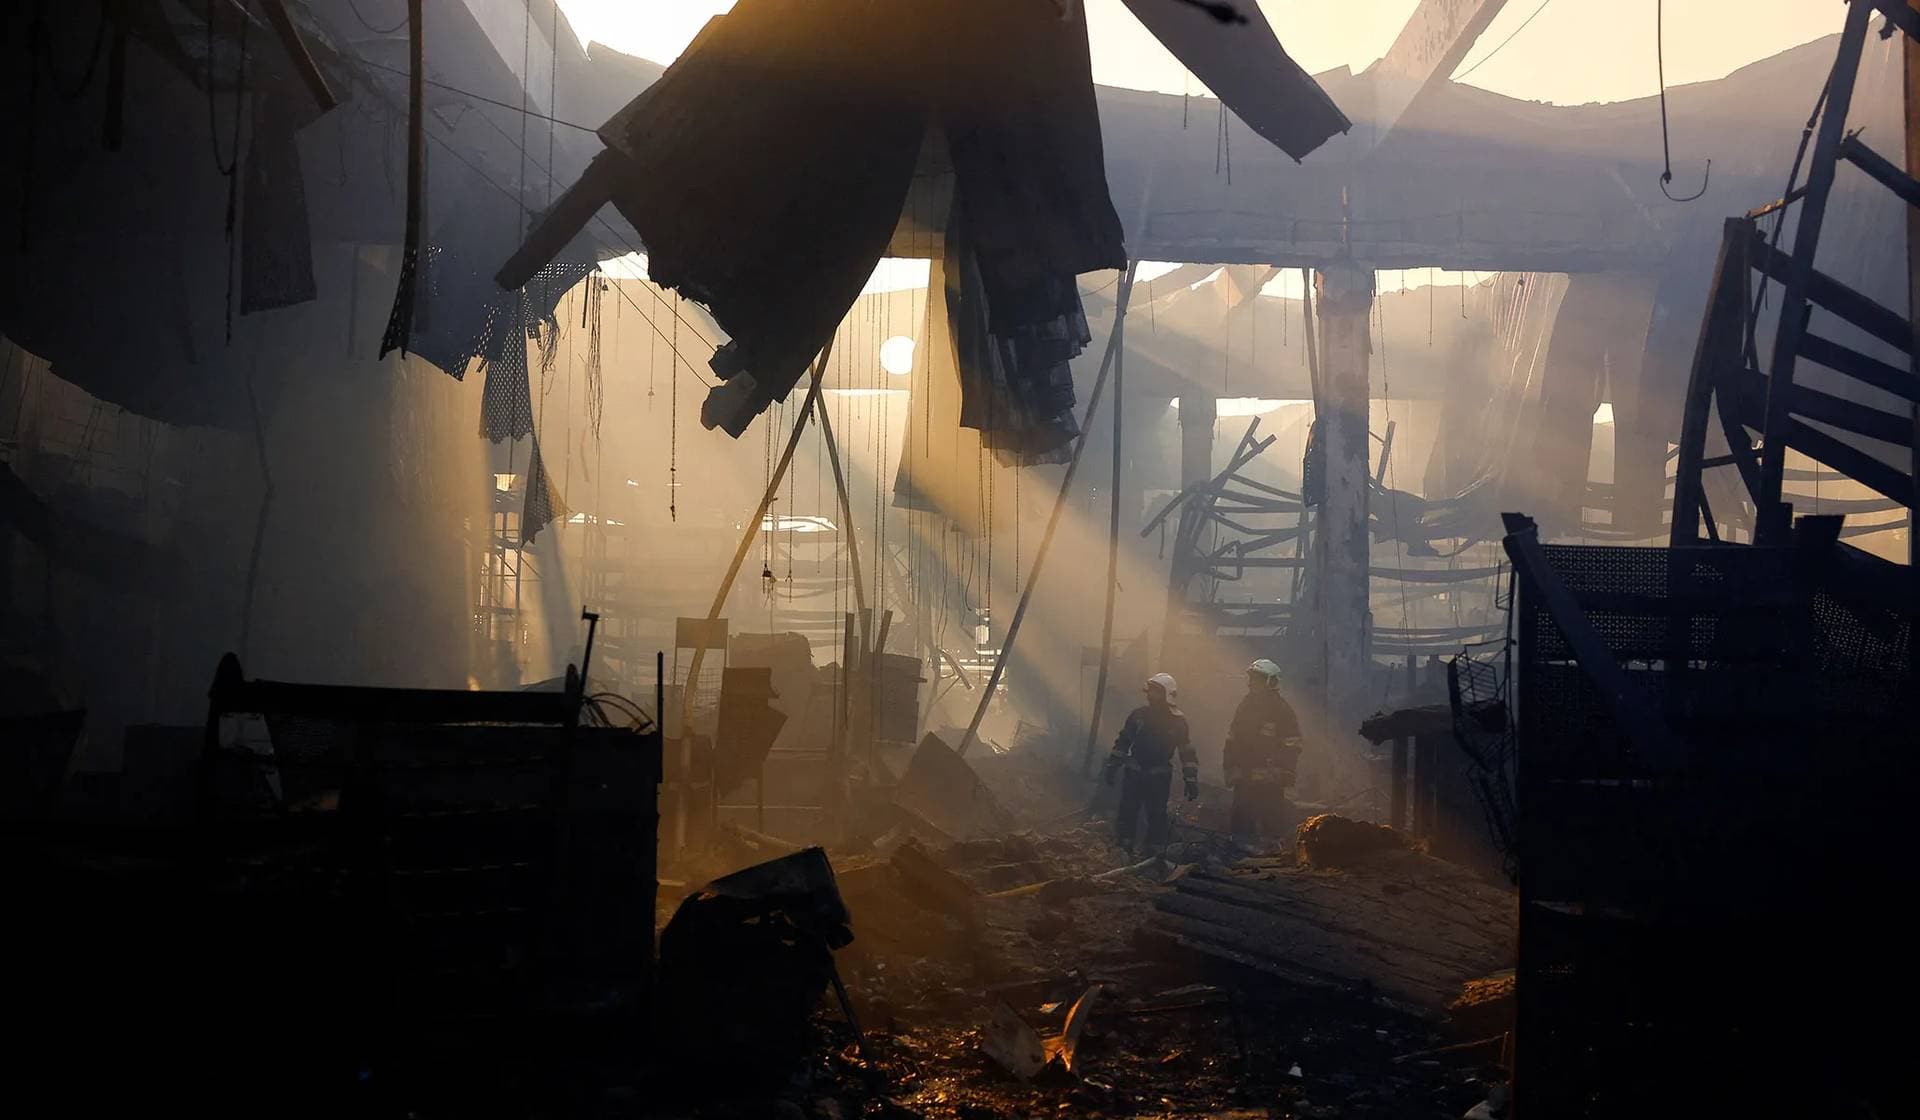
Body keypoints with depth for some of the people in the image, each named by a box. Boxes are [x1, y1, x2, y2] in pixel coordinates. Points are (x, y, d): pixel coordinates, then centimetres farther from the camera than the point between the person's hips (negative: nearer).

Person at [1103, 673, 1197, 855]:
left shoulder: (1177, 720, -5)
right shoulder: (1138, 714, 0)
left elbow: (1187, 751, -1)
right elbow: (1122, 741, 9)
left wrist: (1191, 780, -4)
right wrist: (1113, 766, 9)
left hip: (1159, 778, -2)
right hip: (1134, 773, 2)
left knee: (1157, 815, 2)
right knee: (1127, 812, 2)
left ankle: (1155, 853, 12)